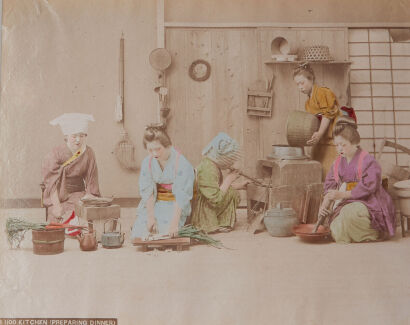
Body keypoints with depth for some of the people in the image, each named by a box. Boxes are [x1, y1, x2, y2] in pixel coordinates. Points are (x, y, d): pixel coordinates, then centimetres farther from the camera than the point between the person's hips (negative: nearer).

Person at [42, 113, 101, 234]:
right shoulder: (57, 153, -8)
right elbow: (51, 181, -10)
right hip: (59, 195, -2)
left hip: (79, 194, 2)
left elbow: (91, 182, 2)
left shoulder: (88, 153, -2)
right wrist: (56, 205, -18)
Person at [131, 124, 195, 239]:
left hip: (175, 207, -4)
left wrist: (174, 222, -28)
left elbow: (181, 197, -21)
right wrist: (150, 217, -12)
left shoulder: (182, 163, -17)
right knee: (138, 234, -12)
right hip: (153, 205, 4)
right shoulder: (147, 162, -2)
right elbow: (148, 192, -3)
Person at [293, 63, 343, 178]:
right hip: (320, 142, 8)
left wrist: (319, 134, -23)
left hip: (332, 140, -8)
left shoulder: (323, 92, -5)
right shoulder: (308, 103, 20)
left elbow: (328, 115, -13)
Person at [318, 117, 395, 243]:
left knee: (350, 214, -35)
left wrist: (342, 194, -23)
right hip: (347, 204, 6)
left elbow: (368, 187, -21)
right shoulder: (337, 163, 9)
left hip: (368, 203, -6)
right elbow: (329, 187, 6)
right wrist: (324, 205, -12)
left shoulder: (368, 161, -12)